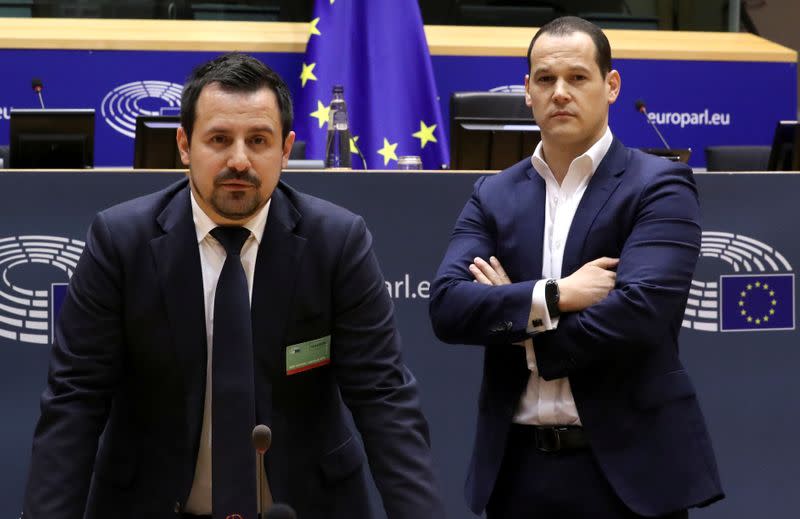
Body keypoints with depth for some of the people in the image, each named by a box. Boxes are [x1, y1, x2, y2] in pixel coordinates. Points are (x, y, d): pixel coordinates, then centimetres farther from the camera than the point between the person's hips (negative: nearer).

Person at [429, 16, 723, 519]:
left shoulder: (659, 186, -4)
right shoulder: (493, 195, 9)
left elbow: (639, 312, -18)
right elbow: (447, 307, -4)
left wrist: (520, 327, -7)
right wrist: (553, 295, -17)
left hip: (628, 465, -3)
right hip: (519, 465, 4)